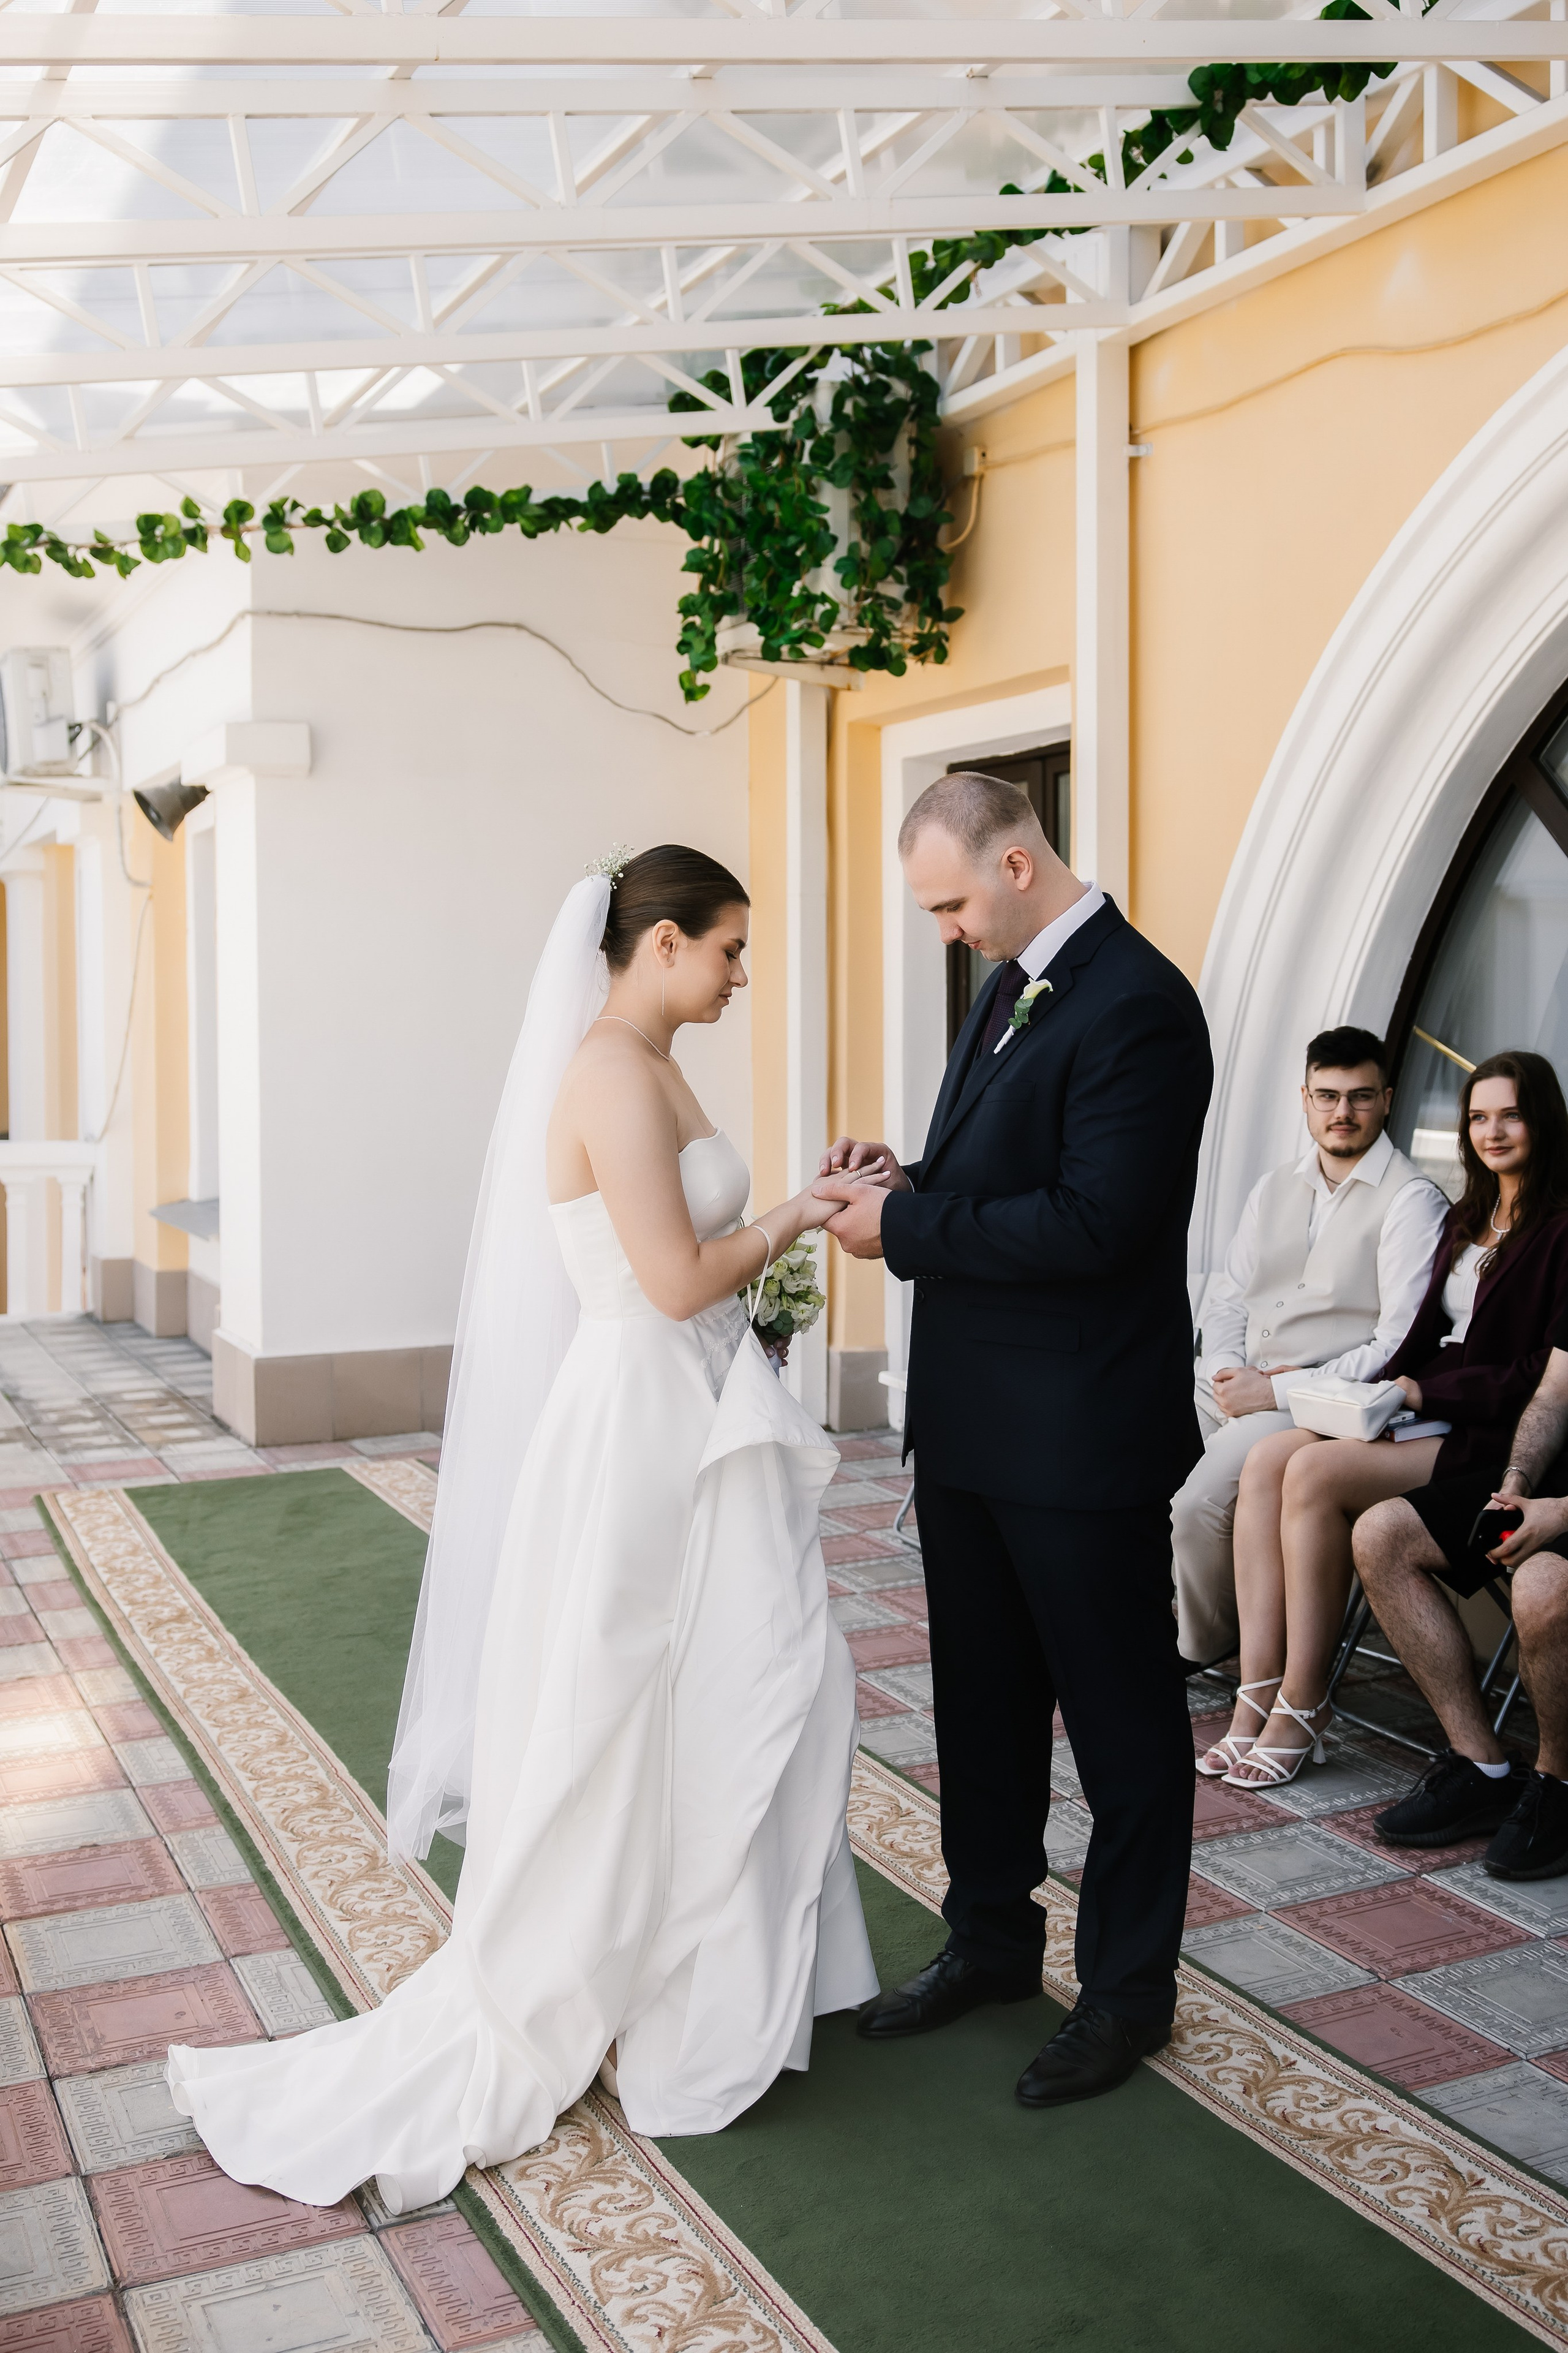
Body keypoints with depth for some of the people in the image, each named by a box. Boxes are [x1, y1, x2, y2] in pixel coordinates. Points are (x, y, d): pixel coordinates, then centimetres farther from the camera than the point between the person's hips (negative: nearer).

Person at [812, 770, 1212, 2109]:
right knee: (982, 1701, 20)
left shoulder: (1136, 1005, -19)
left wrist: (906, 1227, -19)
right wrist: (906, 1180, -1)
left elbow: (1096, 1221, -26)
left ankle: (1129, 1991, 26)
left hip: (1081, 1441, -9)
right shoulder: (1012, 986, 11)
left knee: (1120, 1719, 9)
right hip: (972, 1426, 9)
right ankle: (992, 1941, 38)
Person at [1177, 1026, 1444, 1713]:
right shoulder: (1275, 1188, 17)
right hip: (1233, 1381, 7)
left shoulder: (1411, 1201, -6)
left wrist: (1276, 1392, -15)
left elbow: (1401, 1347, -13)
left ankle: (1205, 1643, 4)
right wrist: (1224, 1369, -4)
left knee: (1199, 1505, -26)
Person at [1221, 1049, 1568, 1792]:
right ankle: (1258, 1694, -21)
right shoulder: (1468, 1220, 19)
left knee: (1316, 1473, -27)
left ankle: (1303, 1710, -18)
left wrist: (1421, 1392, -13)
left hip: (1496, 1438, -8)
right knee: (1266, 1461, -15)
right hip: (1431, 1414, 8)